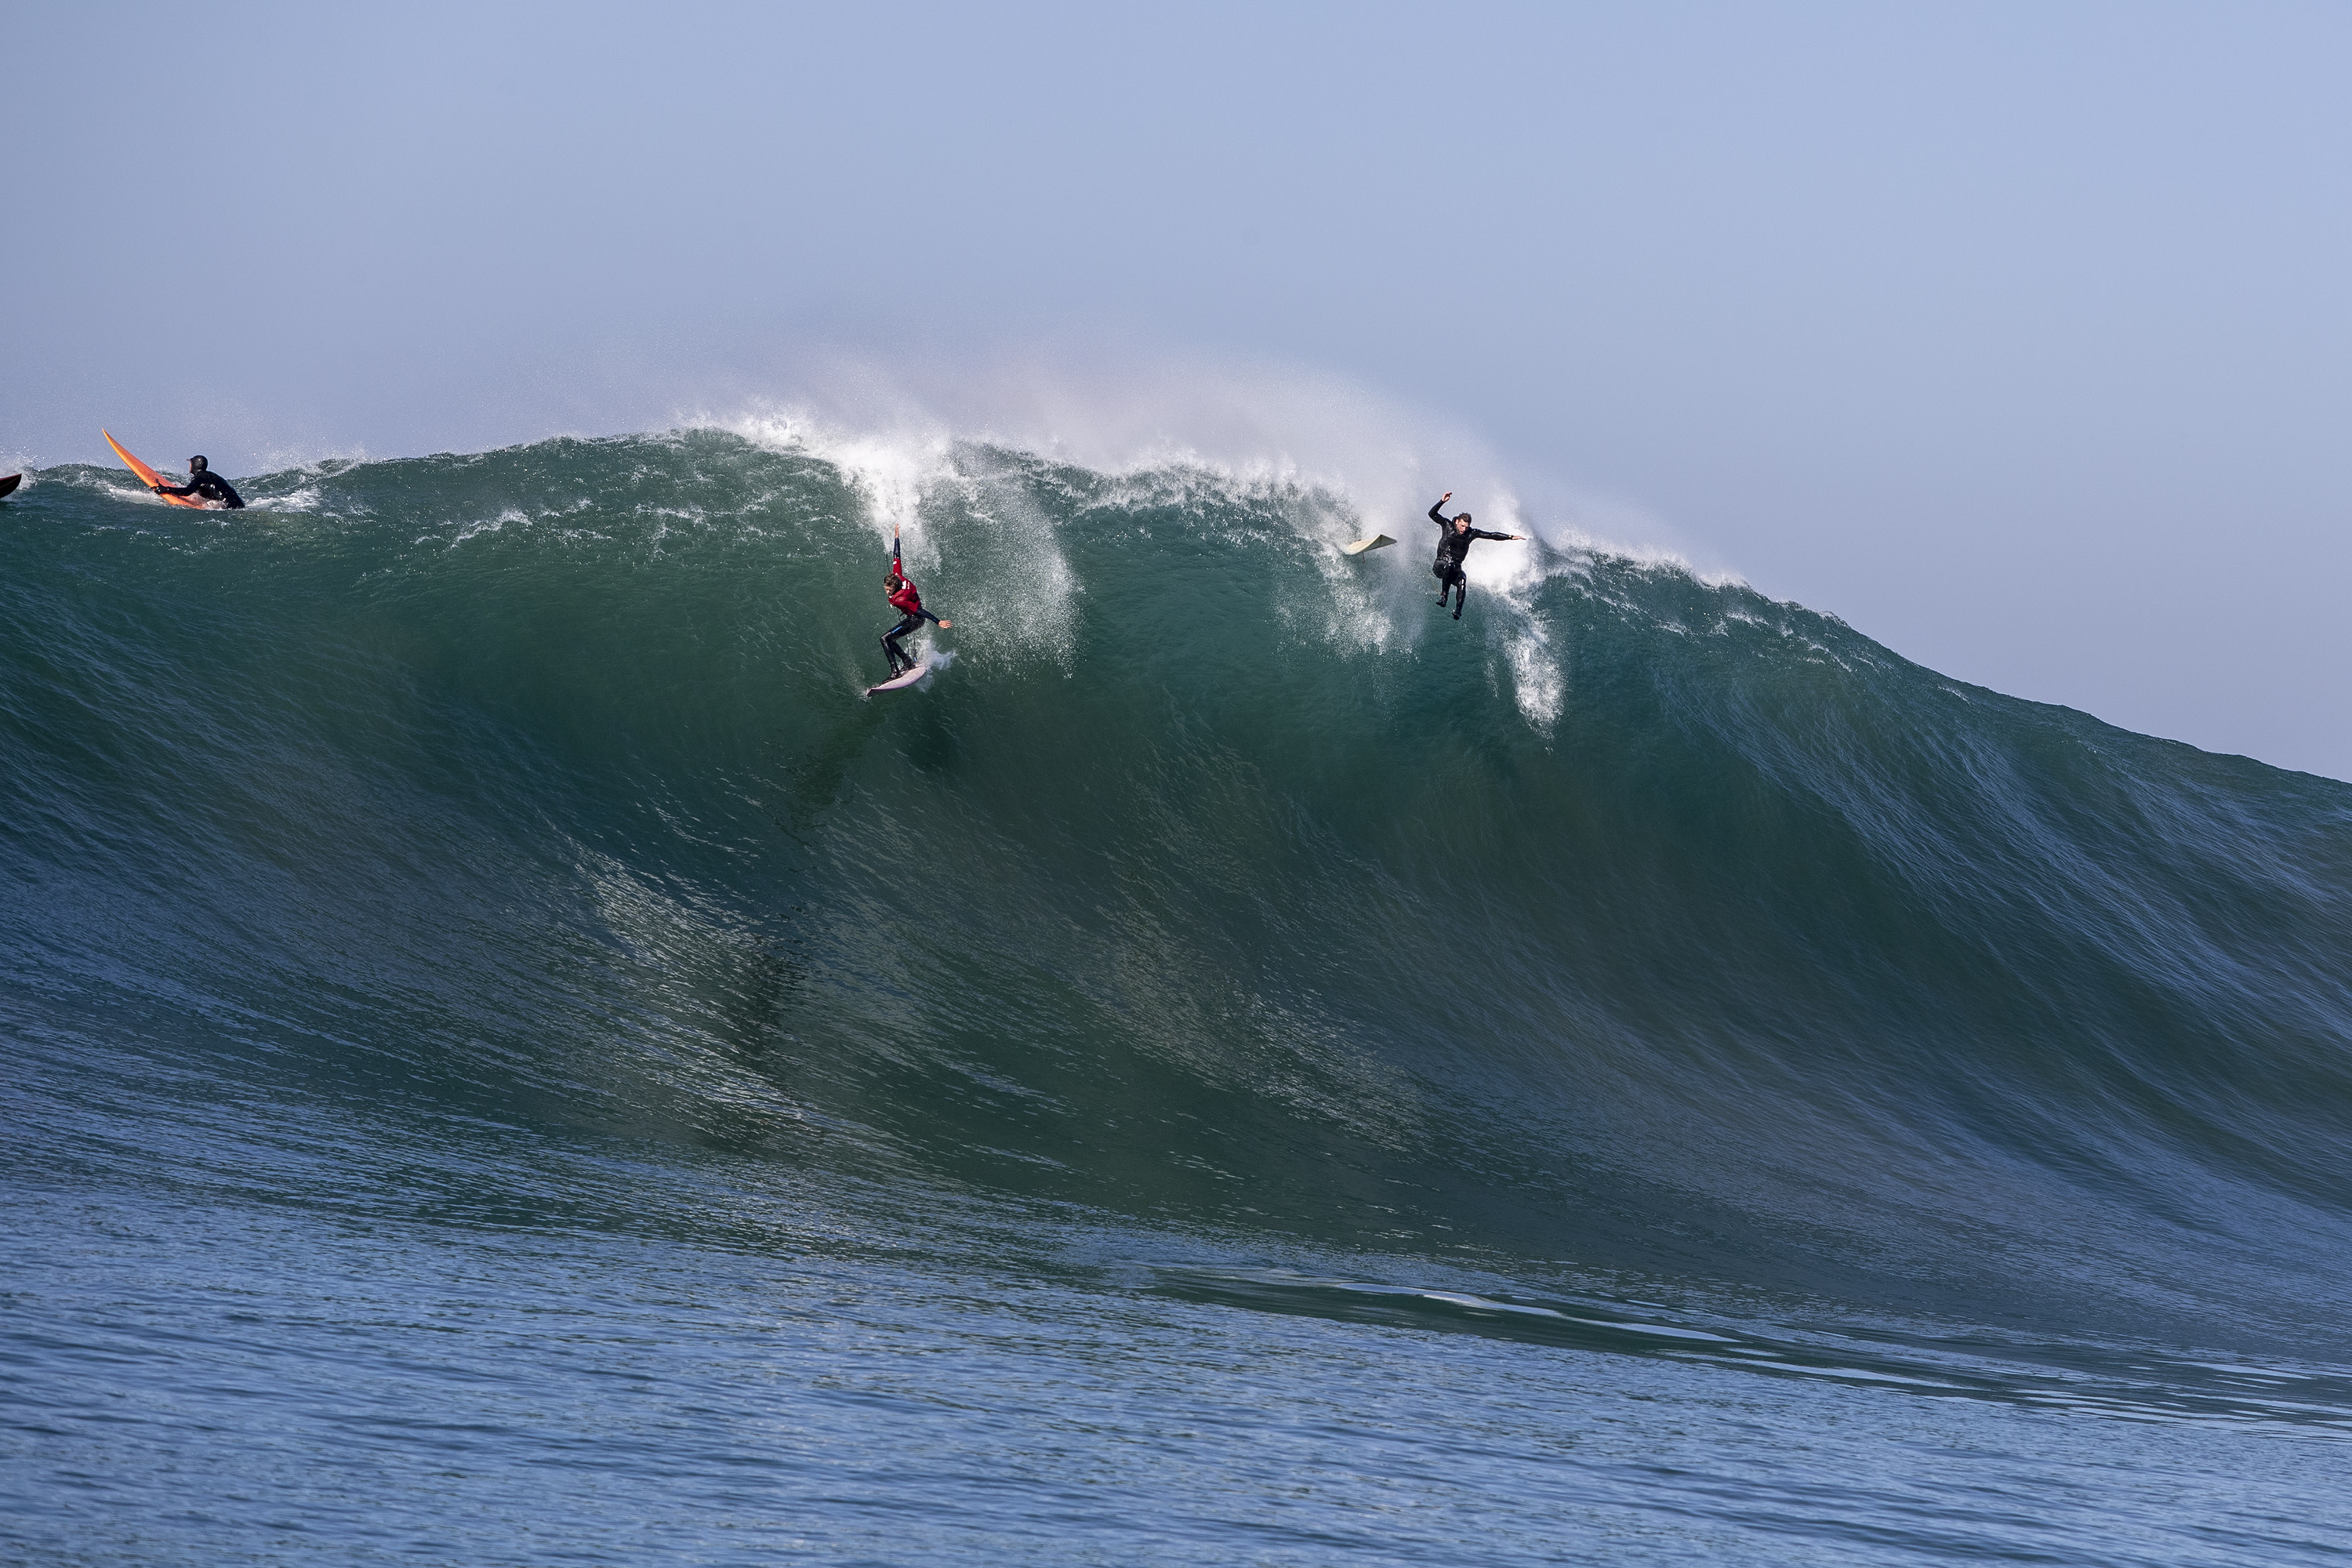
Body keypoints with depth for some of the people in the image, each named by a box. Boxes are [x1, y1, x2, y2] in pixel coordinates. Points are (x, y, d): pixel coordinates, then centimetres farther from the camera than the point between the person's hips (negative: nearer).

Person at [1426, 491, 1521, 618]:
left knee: (1462, 581, -30)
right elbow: (1432, 514, -11)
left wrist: (1511, 537, -1)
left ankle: (1458, 610, -37)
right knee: (1449, 565, -38)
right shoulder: (1448, 526, -3)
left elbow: (1492, 536, 4)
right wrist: (1442, 501, -25)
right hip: (1440, 565, -2)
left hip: (1456, 569, 2)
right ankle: (1443, 596, -34)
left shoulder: (1471, 533, 2)